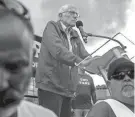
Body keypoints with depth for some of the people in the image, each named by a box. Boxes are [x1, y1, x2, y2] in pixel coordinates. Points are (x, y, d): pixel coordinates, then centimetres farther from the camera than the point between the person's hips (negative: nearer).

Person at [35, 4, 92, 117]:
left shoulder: (75, 36, 18)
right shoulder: (52, 27, -1)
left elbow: (85, 56, 9)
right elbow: (57, 49, -19)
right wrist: (78, 61, -32)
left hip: (67, 89, 7)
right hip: (50, 85, -7)